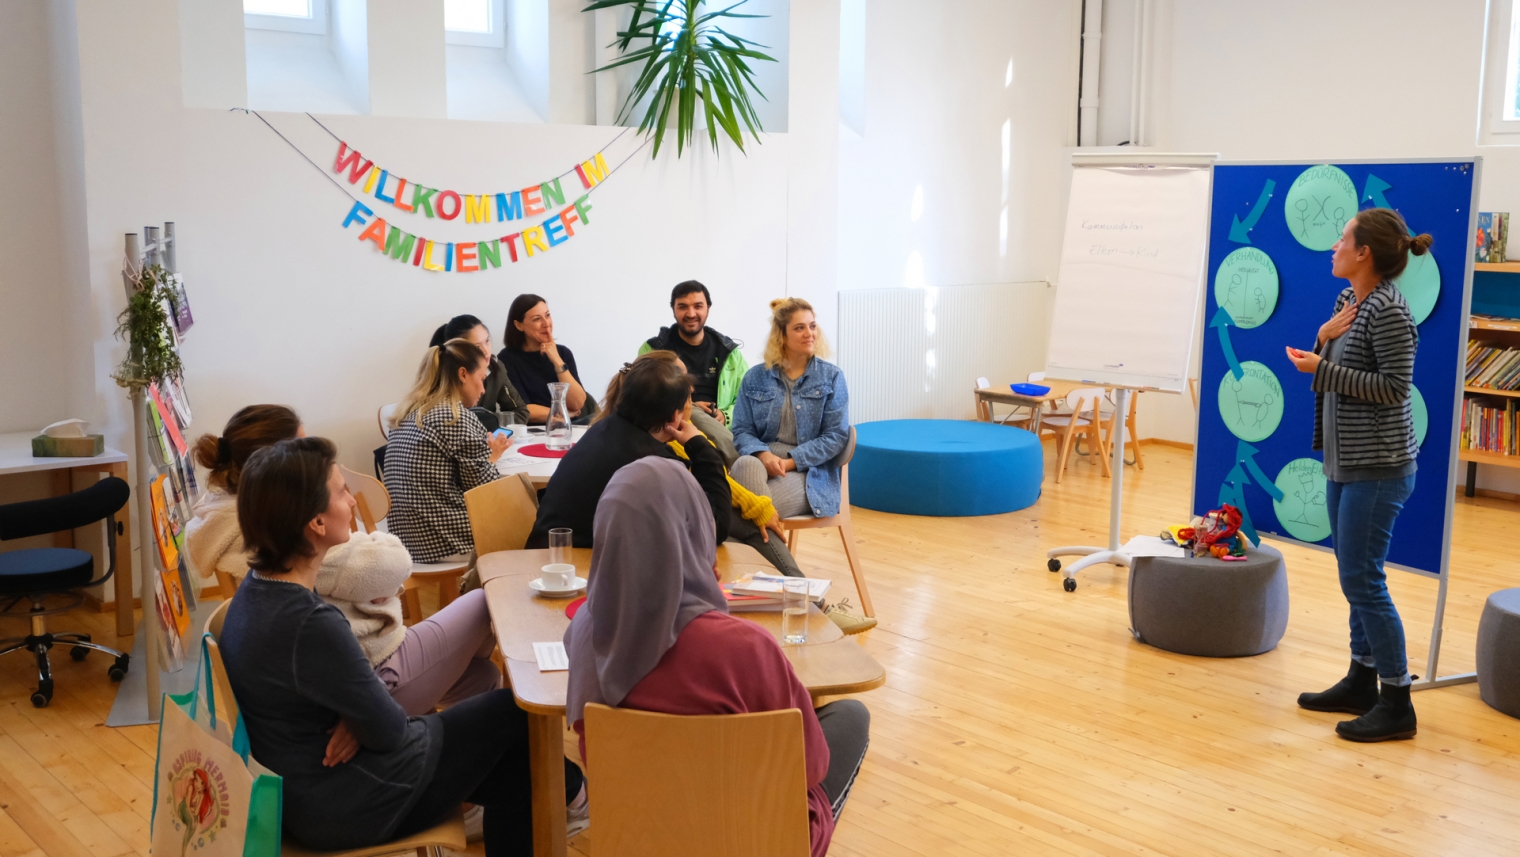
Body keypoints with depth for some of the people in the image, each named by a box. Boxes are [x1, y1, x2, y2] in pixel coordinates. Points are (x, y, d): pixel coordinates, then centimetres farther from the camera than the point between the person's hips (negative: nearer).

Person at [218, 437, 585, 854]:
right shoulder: (309, 626, -33)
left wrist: (355, 720, -10)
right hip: (344, 809, -8)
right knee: (513, 711, 10)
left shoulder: (260, 587, -3)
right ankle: (564, 787, 39)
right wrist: (357, 724, -2)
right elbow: (389, 732, -21)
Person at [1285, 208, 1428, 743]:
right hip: (1345, 462, 9)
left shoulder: (1388, 311, -16)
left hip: (1377, 467, -9)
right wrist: (1325, 340, -4)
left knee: (1363, 579, -7)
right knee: (1356, 577, 14)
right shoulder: (1350, 301, 11)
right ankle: (1361, 683, 25)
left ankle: (1396, 704, 3)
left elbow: (1394, 387, -19)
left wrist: (1322, 369, -19)